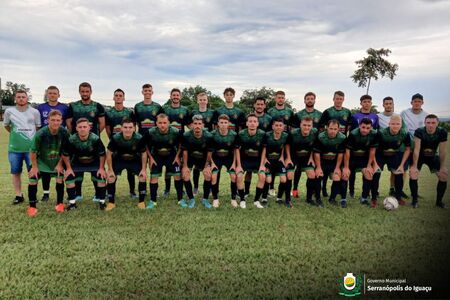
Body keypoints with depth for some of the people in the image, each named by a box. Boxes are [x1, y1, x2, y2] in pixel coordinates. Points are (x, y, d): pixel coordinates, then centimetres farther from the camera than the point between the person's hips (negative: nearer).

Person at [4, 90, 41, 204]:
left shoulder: (34, 112, -1)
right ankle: (18, 195, 21)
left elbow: (38, 127, 10)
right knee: (15, 173, 9)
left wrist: (34, 138, 9)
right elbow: (6, 126, 17)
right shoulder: (9, 111, 3)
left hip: (31, 147, -1)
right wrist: (15, 134, 16)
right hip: (14, 148, 2)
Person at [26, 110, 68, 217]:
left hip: (57, 162, 2)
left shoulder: (64, 133, -21)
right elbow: (33, 151, -16)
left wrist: (60, 164, -6)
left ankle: (60, 203, 18)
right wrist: (34, 167, -10)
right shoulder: (40, 134, -28)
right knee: (33, 180, -8)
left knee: (60, 180, -1)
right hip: (41, 162, -2)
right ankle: (32, 207, 6)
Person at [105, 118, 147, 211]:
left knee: (143, 177, -11)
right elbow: (109, 153, -14)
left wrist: (144, 169, -13)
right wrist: (110, 170, -12)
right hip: (118, 160, 0)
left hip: (135, 161, 0)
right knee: (111, 178, -11)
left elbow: (144, 153, -12)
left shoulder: (139, 138, -28)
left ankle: (141, 202, 6)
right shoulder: (115, 138, -28)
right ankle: (111, 203, 9)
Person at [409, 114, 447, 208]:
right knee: (413, 173, -22)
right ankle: (415, 200, -6)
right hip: (419, 156, -3)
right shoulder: (419, 131, -29)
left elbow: (442, 151, -13)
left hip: (433, 156, 3)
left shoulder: (442, 132, -21)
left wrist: (442, 166, -8)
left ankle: (439, 201, 12)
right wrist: (414, 166, -24)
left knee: (444, 175, -6)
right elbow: (416, 149, -26)